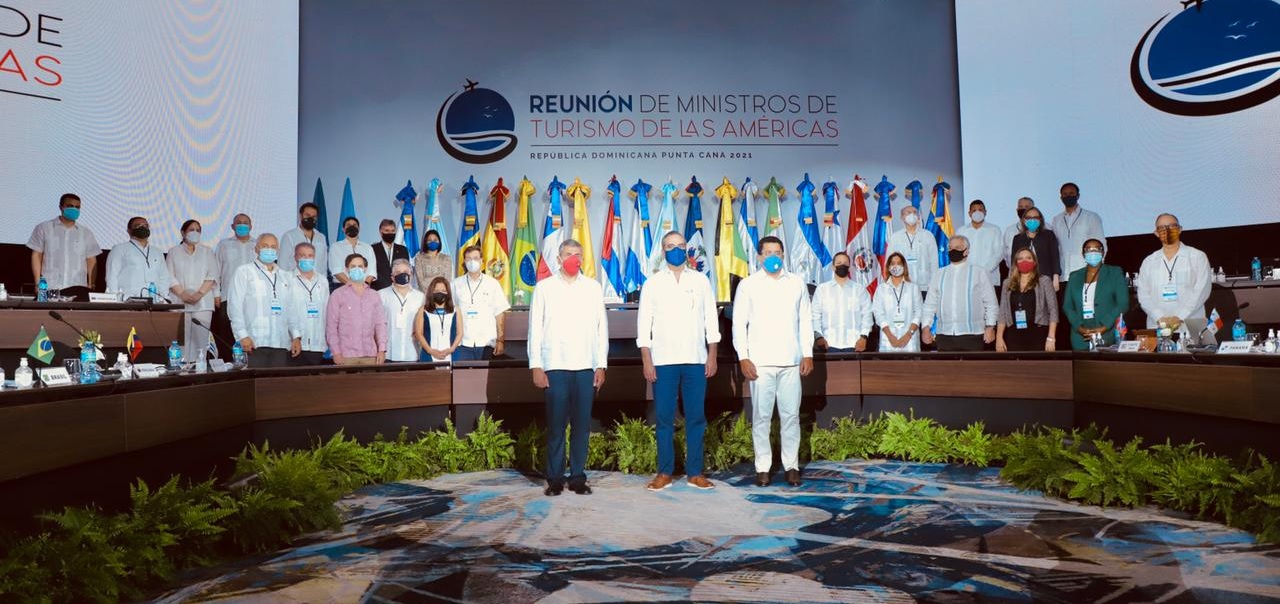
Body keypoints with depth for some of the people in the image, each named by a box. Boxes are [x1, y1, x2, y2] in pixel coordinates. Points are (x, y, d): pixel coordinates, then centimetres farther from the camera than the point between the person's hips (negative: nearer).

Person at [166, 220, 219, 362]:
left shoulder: (207, 251, 16)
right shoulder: (174, 252, 14)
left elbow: (212, 276, 5)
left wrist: (199, 294, -10)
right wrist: (182, 294, -12)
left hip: (203, 302, 0)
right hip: (180, 302, 0)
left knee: (201, 339, -8)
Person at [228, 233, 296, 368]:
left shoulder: (286, 276, 20)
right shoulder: (244, 272, 7)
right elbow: (235, 306, 0)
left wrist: (296, 336, 5)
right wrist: (242, 336, -10)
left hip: (281, 343, 4)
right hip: (254, 342, -3)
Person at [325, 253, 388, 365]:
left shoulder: (374, 295, 13)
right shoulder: (337, 295, 5)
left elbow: (380, 323, 10)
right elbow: (331, 326, 1)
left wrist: (382, 350, 0)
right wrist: (336, 352, -7)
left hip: (370, 355, 2)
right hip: (346, 355, -2)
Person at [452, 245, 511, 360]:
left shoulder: (492, 284, 5)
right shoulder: (456, 284, 7)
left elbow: (500, 314, 4)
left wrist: (500, 340, -3)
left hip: (486, 344, 0)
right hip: (463, 344, 0)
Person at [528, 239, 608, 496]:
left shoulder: (593, 288, 10)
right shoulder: (544, 288, 6)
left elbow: (601, 328, 9)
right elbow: (535, 329, 5)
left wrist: (601, 366, 4)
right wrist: (536, 366, -2)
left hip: (586, 367, 1)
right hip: (555, 366, -1)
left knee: (582, 425, 3)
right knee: (556, 425, 0)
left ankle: (578, 477, 13)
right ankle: (555, 479, 9)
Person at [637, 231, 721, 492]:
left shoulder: (700, 280, 8)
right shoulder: (653, 283, 4)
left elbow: (711, 319, 8)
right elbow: (644, 323, 2)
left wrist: (712, 356, 1)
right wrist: (646, 361, -5)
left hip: (695, 360, 1)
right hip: (663, 361, -1)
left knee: (696, 418, 4)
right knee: (665, 418, 3)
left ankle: (695, 472, 13)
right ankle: (664, 472, 13)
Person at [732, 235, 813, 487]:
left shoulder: (797, 283, 11)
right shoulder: (748, 285, 4)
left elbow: (805, 320, 11)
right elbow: (739, 323, 2)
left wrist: (808, 354, 4)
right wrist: (743, 358, -6)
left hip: (791, 361, 2)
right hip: (760, 362, -2)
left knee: (791, 415, 4)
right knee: (761, 416, 1)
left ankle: (792, 466, 15)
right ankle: (762, 467, 10)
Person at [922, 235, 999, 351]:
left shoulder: (979, 273, 5)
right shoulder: (939, 274, 13)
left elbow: (991, 303, 4)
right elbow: (930, 304, 11)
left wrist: (990, 327, -4)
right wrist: (926, 327, 2)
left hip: (971, 334, -2)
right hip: (945, 335, 3)